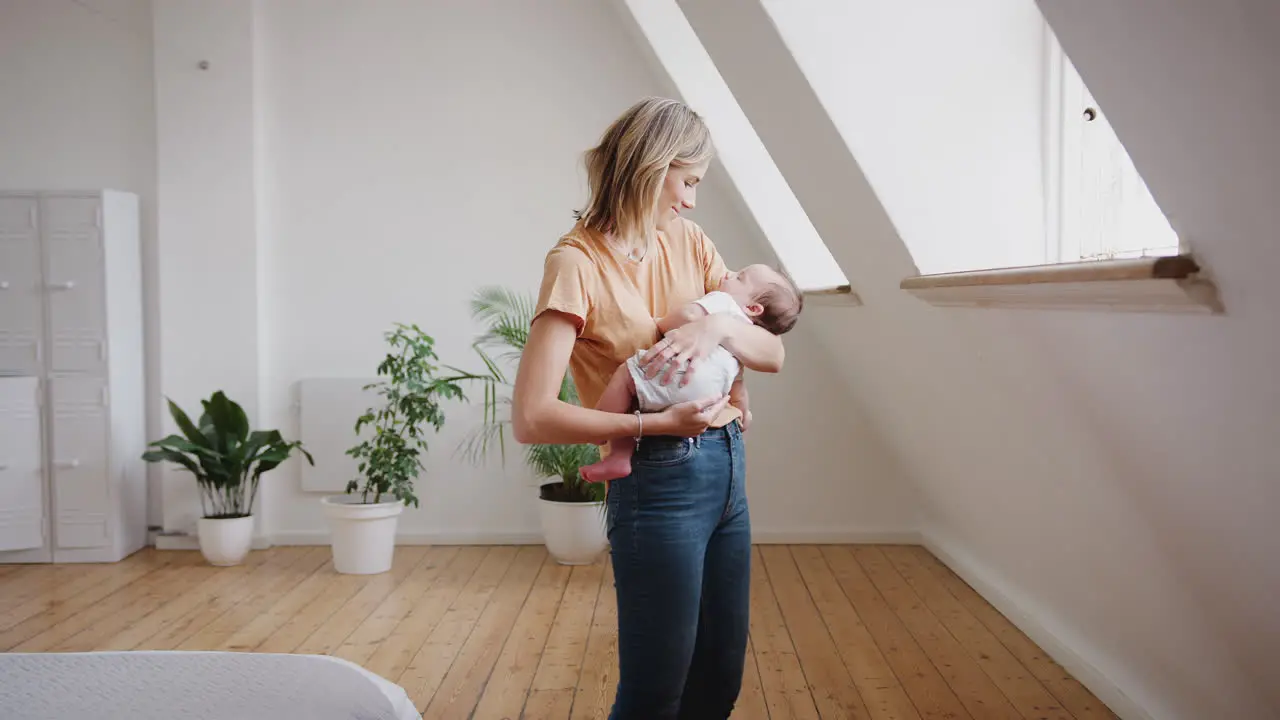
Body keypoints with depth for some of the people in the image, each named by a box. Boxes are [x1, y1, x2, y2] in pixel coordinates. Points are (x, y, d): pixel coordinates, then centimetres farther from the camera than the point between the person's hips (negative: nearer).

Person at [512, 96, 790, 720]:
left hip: (727, 468, 7)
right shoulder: (577, 263, -12)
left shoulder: (688, 241, 7)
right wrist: (657, 424, -22)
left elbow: (772, 354, 5)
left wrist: (718, 327, -15)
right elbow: (530, 417, -19)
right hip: (658, 482, -7)